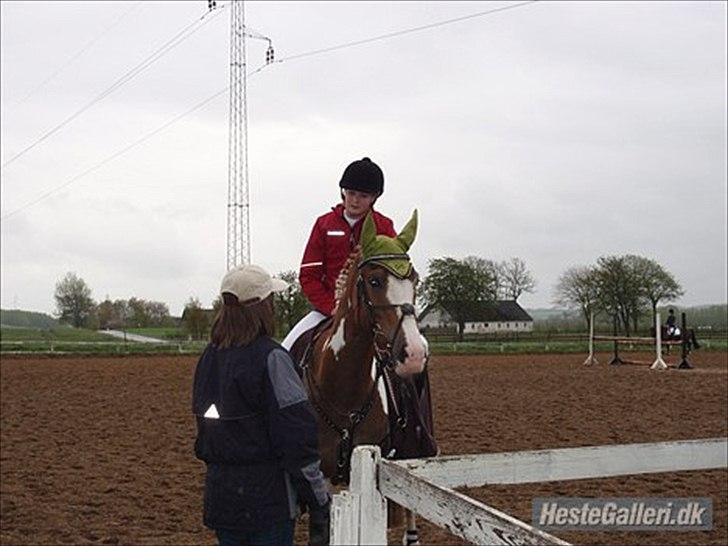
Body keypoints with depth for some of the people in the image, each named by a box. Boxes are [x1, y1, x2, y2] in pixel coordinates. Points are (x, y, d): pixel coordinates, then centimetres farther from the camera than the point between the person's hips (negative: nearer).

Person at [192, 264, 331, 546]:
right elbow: (297, 437, -17)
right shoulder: (270, 358, -16)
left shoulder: (209, 357, 7)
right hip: (268, 496, -7)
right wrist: (320, 502, -12)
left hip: (219, 492, 7)